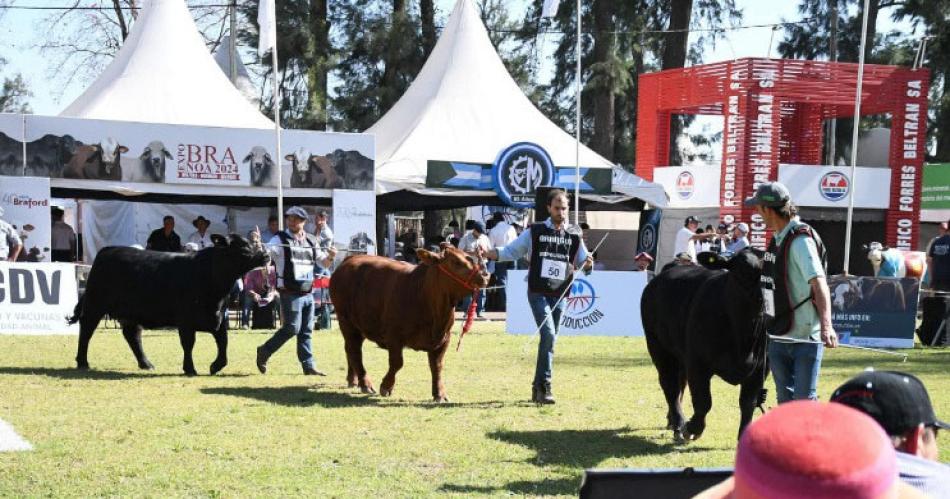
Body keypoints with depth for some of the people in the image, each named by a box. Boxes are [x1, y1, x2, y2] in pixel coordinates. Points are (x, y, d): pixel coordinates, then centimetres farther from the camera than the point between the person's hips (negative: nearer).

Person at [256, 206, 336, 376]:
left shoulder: (311, 241, 12)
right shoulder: (280, 240, -4)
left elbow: (325, 263, 20)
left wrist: (330, 256, -2)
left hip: (308, 293, 5)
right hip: (290, 293, -5)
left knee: (306, 331, 8)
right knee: (292, 328, -8)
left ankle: (308, 366, 13)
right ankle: (264, 352, 10)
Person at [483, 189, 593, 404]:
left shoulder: (574, 235, 7)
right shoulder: (535, 231, 1)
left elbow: (582, 262, 8)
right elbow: (511, 251, 3)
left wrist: (587, 263, -16)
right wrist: (486, 253, -11)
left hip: (559, 295, 3)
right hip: (538, 292, -3)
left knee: (550, 339, 8)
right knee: (548, 333, -19)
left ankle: (538, 387, 19)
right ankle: (544, 385, -17)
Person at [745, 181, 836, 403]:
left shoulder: (801, 239, -17)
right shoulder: (778, 238, 10)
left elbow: (819, 283, -29)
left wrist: (826, 325, -40)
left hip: (806, 337, -9)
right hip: (779, 335, 9)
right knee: (785, 401, 14)